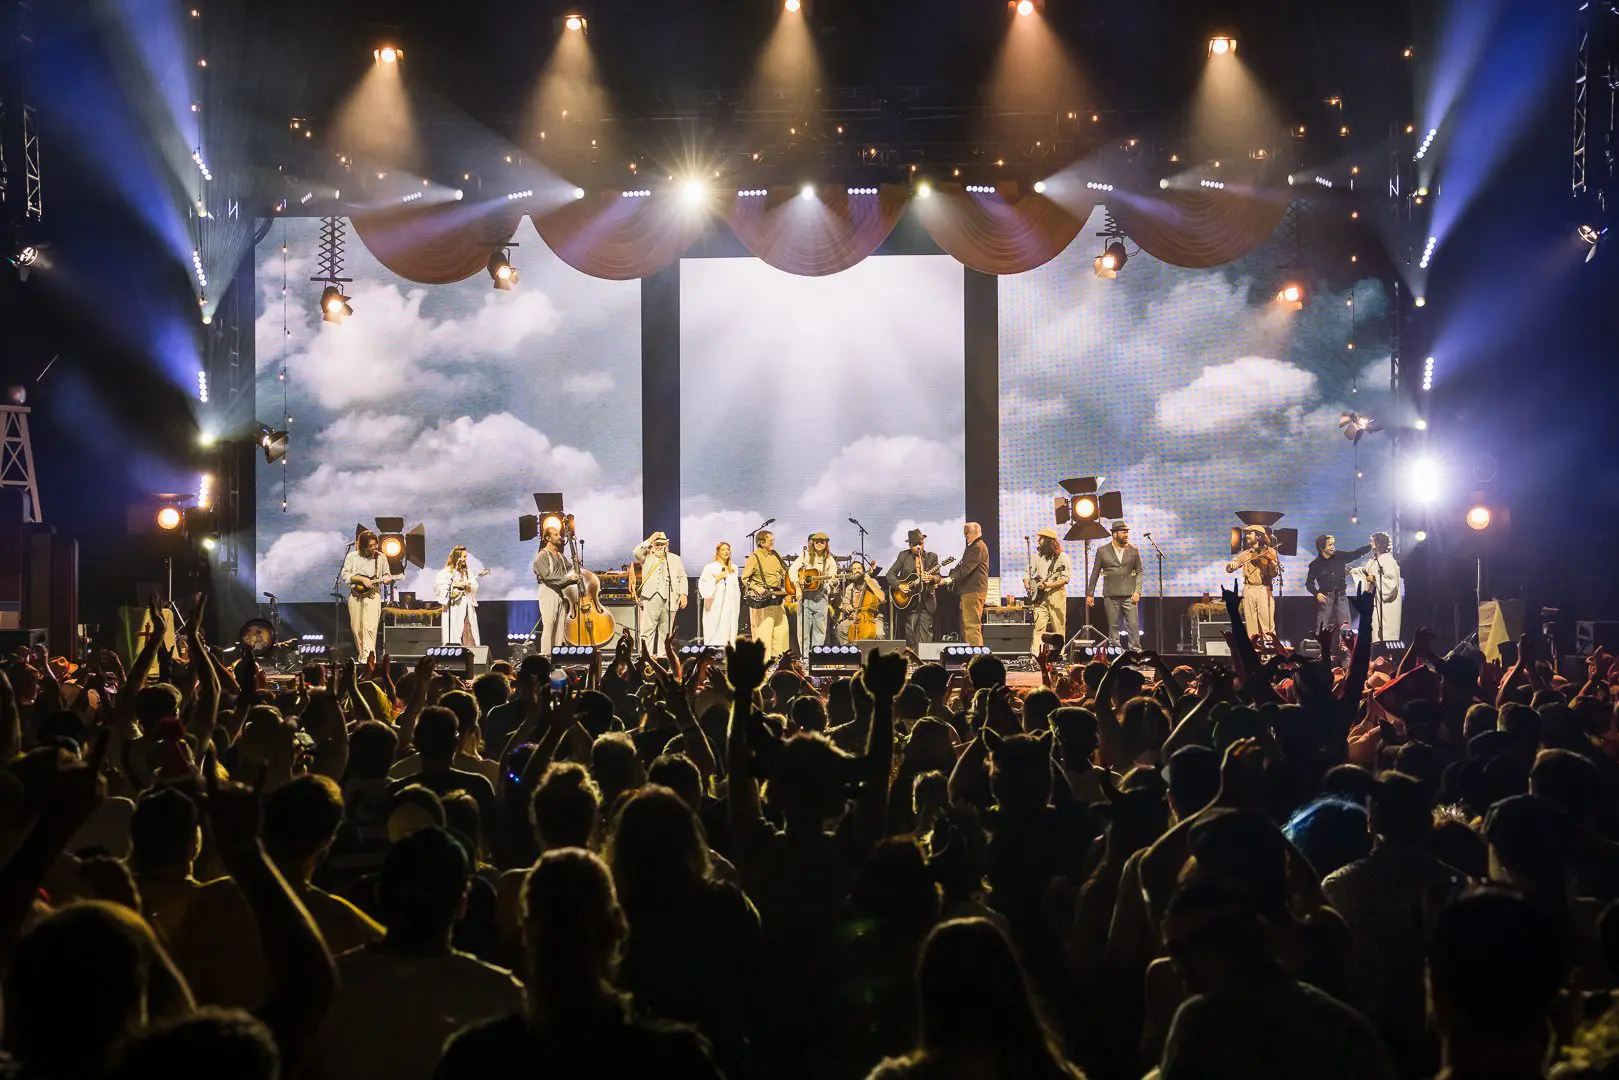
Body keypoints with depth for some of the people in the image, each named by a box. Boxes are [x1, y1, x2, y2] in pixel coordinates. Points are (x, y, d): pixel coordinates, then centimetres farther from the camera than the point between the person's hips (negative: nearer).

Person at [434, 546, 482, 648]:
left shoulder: (467, 572, 16)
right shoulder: (447, 572, -1)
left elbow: (475, 587, 12)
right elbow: (438, 586, -11)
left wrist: (469, 586, -9)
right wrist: (454, 584, -15)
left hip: (467, 605, 5)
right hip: (453, 607, -5)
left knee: (469, 632, -1)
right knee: (455, 632, -7)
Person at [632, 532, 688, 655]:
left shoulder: (675, 559, 18)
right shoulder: (647, 556, 12)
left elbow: (683, 578, 15)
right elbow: (636, 552, -8)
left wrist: (683, 594, 2)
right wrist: (650, 540, -6)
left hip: (670, 600, 2)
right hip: (651, 599, -2)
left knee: (666, 632, 4)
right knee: (648, 630, -7)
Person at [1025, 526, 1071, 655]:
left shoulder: (1062, 556, -2)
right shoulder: (1038, 555, 14)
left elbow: (1066, 578, -8)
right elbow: (1029, 572, 21)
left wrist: (1049, 585, -18)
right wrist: (1028, 584, 2)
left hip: (1056, 594, -4)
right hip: (1040, 596, 4)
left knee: (1059, 629, -1)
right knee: (1038, 627, -6)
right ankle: (1035, 656, -10)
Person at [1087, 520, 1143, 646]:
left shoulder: (1133, 550, 7)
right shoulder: (1102, 551, 4)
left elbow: (1139, 571, 9)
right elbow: (1095, 573, 7)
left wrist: (1137, 591, -2)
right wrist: (1089, 594, 5)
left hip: (1129, 595, 1)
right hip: (1111, 596, -1)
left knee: (1134, 625, -5)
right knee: (1113, 626, 2)